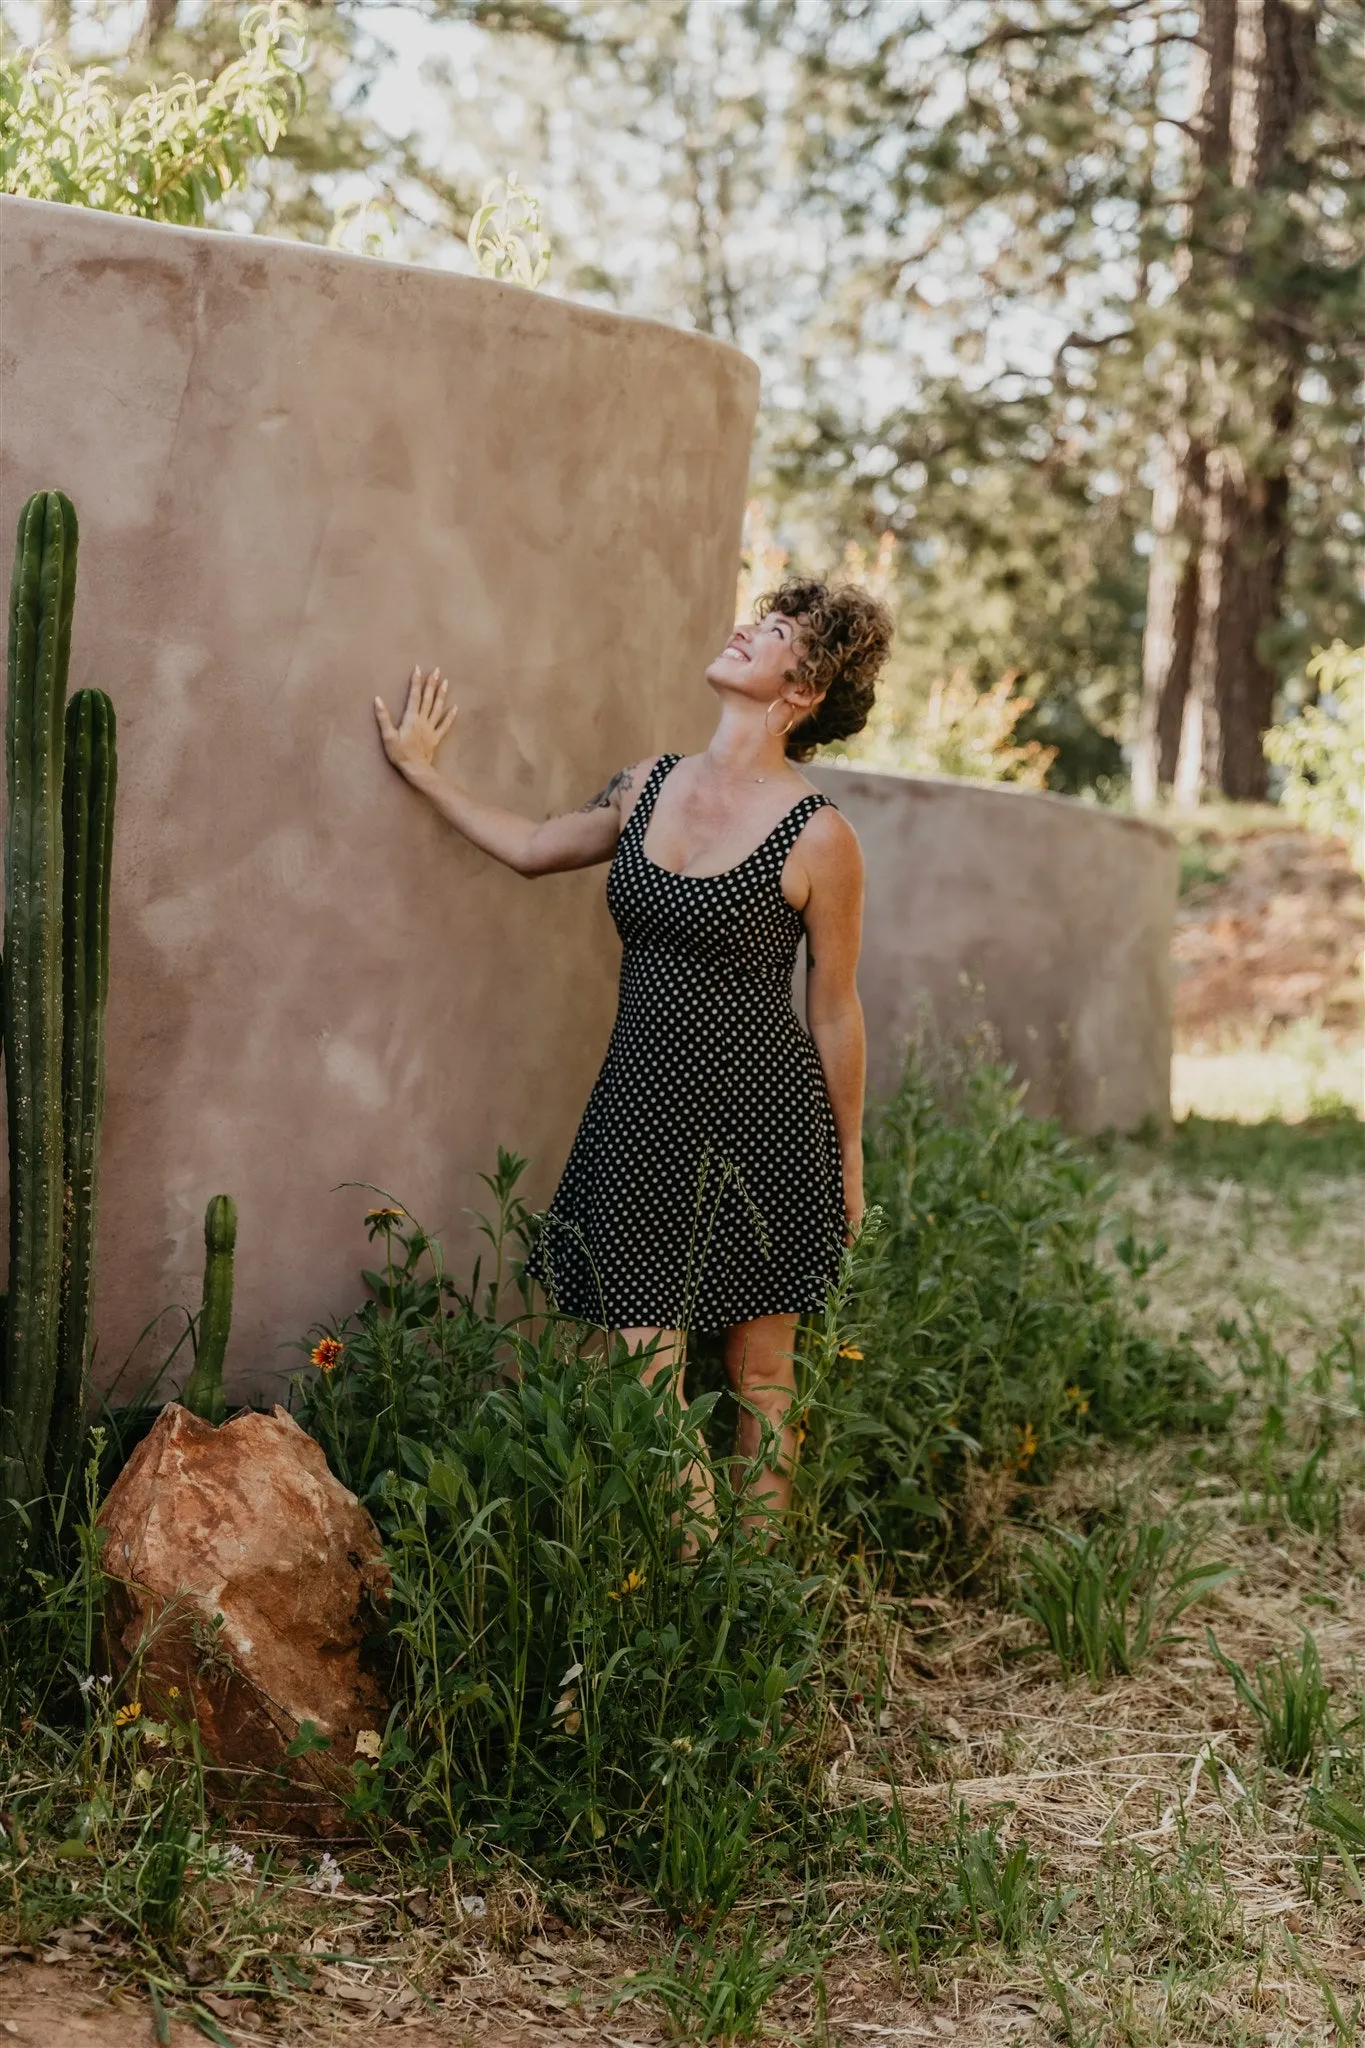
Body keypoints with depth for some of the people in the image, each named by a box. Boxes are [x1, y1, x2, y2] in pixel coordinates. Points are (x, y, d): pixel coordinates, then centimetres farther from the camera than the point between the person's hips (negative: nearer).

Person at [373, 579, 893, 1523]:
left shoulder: (817, 835, -11)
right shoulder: (650, 785, 5)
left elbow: (835, 1010, -4)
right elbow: (533, 847, 23)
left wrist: (849, 1159, 2)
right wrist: (424, 772, 23)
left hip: (761, 1121, -4)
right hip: (641, 1106, 5)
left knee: (761, 1372, 7)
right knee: (644, 1372, 1)